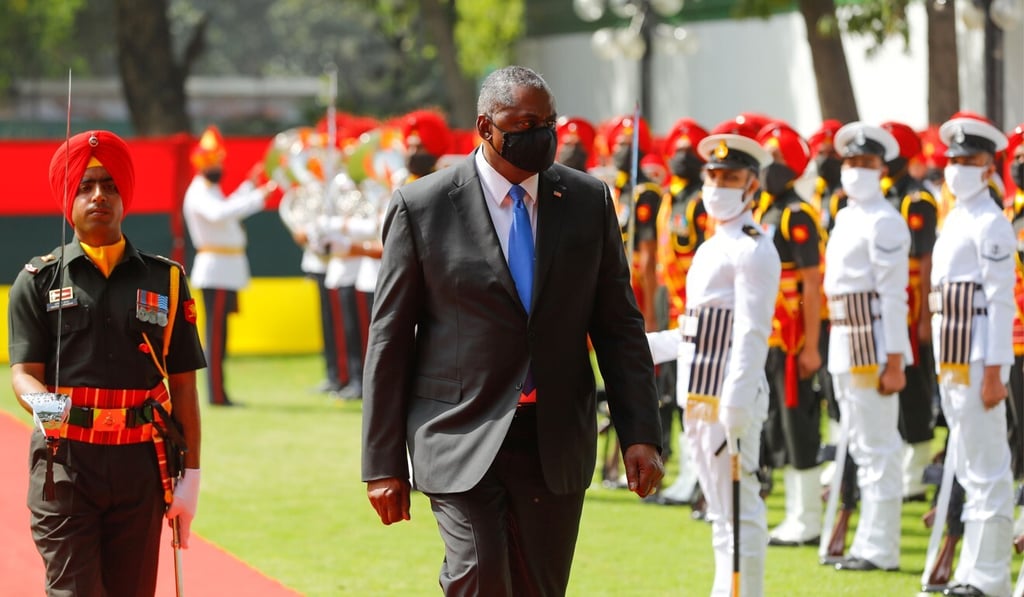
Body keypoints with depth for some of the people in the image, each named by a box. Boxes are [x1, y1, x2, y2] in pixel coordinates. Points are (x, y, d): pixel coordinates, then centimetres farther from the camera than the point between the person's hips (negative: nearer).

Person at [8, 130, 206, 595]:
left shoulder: (165, 280, 11)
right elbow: (24, 371, 0)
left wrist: (192, 475, 6)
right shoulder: (39, 280, 7)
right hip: (64, 462, -2)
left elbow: (183, 385, 11)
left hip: (140, 463, 2)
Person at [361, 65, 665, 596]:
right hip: (462, 438, -3)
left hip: (557, 442, 3)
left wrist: (640, 433, 0)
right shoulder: (421, 207, -3)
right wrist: (383, 464, -2)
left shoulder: (589, 201, 5)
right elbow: (389, 340, -1)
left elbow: (619, 326, 8)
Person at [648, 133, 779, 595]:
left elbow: (751, 335, -19)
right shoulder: (711, 249, 18)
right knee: (721, 514, 15)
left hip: (730, 401, -10)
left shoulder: (753, 251, -10)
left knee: (739, 513, -6)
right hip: (699, 400, 10)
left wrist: (735, 411, -25)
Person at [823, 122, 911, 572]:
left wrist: (894, 362, -21)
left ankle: (880, 550, -1)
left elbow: (894, 296, -18)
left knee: (878, 449, -5)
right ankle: (868, 543, 24)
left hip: (873, 344, -10)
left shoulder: (884, 223, -14)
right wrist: (839, 349, 17)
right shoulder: (846, 218, 15)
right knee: (861, 446, 16)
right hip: (845, 345, 10)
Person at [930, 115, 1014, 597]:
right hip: (953, 359, 10)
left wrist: (994, 371, -20)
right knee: (967, 467, 14)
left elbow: (1001, 301, -16)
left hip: (978, 358, -10)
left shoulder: (991, 225, -11)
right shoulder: (954, 219, 16)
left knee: (986, 470, -7)